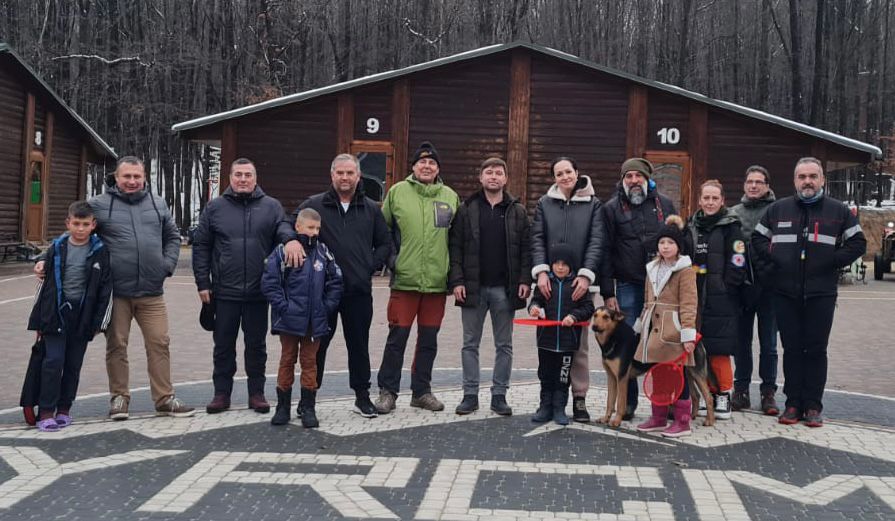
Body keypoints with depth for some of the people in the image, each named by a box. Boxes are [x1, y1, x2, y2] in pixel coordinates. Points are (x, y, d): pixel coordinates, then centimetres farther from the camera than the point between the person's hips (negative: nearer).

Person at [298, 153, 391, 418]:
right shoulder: (313, 205, 1)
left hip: (359, 290, 2)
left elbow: (385, 244, 16)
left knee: (359, 344, 10)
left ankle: (362, 396, 21)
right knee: (317, 344, 6)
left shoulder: (371, 209, 9)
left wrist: (370, 266, 2)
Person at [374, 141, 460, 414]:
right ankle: (387, 391, 12)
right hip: (405, 279, -2)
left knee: (429, 340, 10)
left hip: (437, 281, 3)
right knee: (397, 337, 0)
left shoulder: (451, 197, 7)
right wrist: (390, 258, 2)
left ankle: (421, 391, 23)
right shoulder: (397, 191, 1)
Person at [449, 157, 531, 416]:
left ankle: (499, 395, 16)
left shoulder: (517, 211, 6)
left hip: (505, 289, 0)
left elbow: (526, 248, 4)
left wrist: (525, 280, -7)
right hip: (473, 287, 0)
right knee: (470, 344, 6)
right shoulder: (466, 209, 5)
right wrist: (456, 281, -7)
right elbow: (455, 247, 1)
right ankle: (470, 394, 15)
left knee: (504, 345, 7)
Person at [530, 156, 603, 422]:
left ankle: (579, 398, 7)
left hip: (579, 282, -1)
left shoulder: (593, 204, 8)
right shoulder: (545, 203, 12)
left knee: (579, 342, 1)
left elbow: (596, 242, -1)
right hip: (550, 281, 1)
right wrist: (541, 271, -11)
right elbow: (537, 239, 4)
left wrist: (586, 275, -13)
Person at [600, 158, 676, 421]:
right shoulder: (612, 208, 4)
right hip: (627, 287, -1)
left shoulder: (664, 204, 10)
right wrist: (608, 293, -4)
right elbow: (605, 252, 1)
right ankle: (628, 402, 13)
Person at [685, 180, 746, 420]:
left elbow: (737, 265, -9)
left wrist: (724, 289, -10)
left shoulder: (730, 227, -3)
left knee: (718, 351, -5)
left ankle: (724, 396, 8)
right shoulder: (692, 226, 14)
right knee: (700, 351, 6)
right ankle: (711, 394, 17)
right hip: (696, 300, 5)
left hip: (721, 303, -5)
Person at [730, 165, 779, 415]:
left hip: (768, 285, -3)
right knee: (741, 341, 11)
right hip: (741, 284, 3)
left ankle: (768, 392, 16)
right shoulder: (733, 213, 8)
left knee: (768, 343, 7)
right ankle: (741, 390, 20)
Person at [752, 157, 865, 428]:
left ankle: (813, 406, 10)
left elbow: (858, 243, 8)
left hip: (821, 294, -1)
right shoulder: (777, 209, 9)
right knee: (792, 349, 6)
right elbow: (758, 238, 16)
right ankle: (793, 403, 13)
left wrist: (833, 260, -5)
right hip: (786, 293, 1)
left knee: (816, 350, 3)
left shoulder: (838, 211, 5)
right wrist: (770, 262, 1)